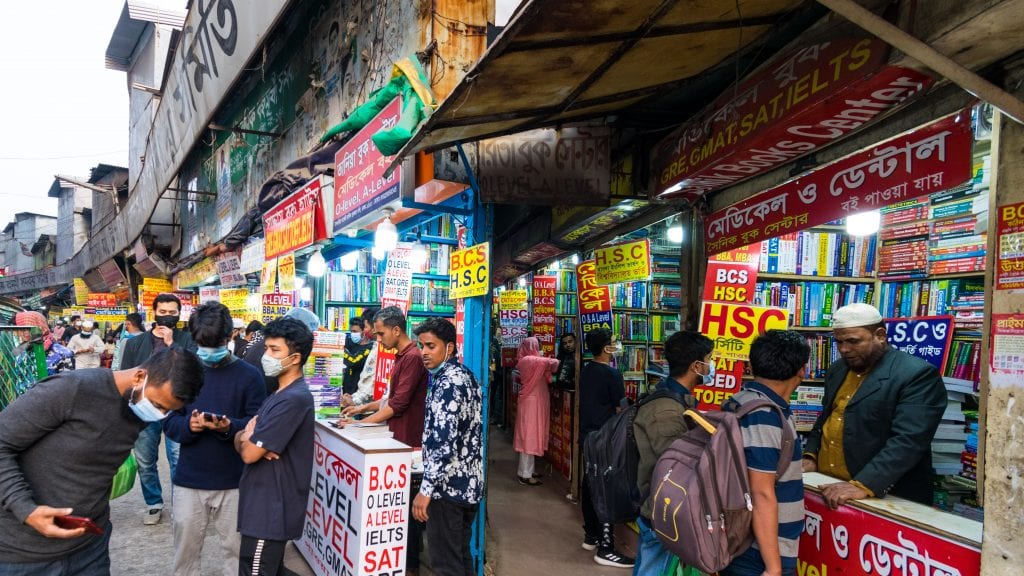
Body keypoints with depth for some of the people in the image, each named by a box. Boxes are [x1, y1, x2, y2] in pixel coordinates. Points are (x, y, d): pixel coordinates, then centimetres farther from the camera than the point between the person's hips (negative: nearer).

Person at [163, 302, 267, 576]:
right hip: (189, 480, 2)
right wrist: (188, 425, -20)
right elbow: (169, 423, 1)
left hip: (234, 481, -2)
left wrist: (229, 427, -27)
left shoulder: (250, 375, -5)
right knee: (185, 550, 14)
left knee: (237, 548, 10)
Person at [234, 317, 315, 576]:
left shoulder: (293, 399, -22)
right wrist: (248, 438, -12)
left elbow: (249, 454, -22)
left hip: (270, 509, -10)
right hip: (266, 504, 10)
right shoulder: (281, 393, 12)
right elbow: (240, 441, 11)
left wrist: (250, 437, 0)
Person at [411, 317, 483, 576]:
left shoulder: (447, 382, -18)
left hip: (449, 485, -10)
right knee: (462, 554, 18)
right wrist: (427, 446, 27)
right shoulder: (464, 375, 11)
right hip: (469, 482, 10)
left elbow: (444, 441, -25)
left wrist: (426, 489, -24)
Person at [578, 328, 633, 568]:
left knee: (590, 484, 15)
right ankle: (605, 549, -3)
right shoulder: (612, 373, -16)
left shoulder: (586, 370, 7)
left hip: (587, 436, 8)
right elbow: (621, 409, -10)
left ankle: (591, 535, 27)